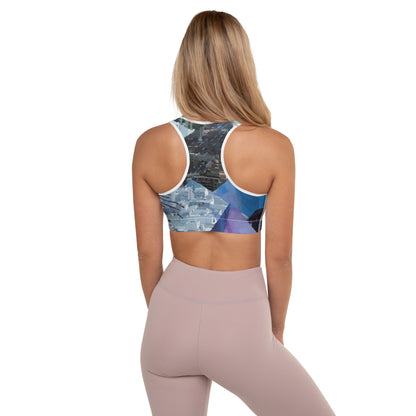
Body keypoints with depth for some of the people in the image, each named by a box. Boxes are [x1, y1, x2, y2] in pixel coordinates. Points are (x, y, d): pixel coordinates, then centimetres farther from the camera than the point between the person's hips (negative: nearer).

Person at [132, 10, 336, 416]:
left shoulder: (149, 145, -8)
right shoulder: (274, 146, -15)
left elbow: (148, 252, -1)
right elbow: (279, 257, -9)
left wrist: (164, 319, 15)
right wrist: (276, 329, 8)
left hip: (172, 319, 3)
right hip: (238, 323, -3)